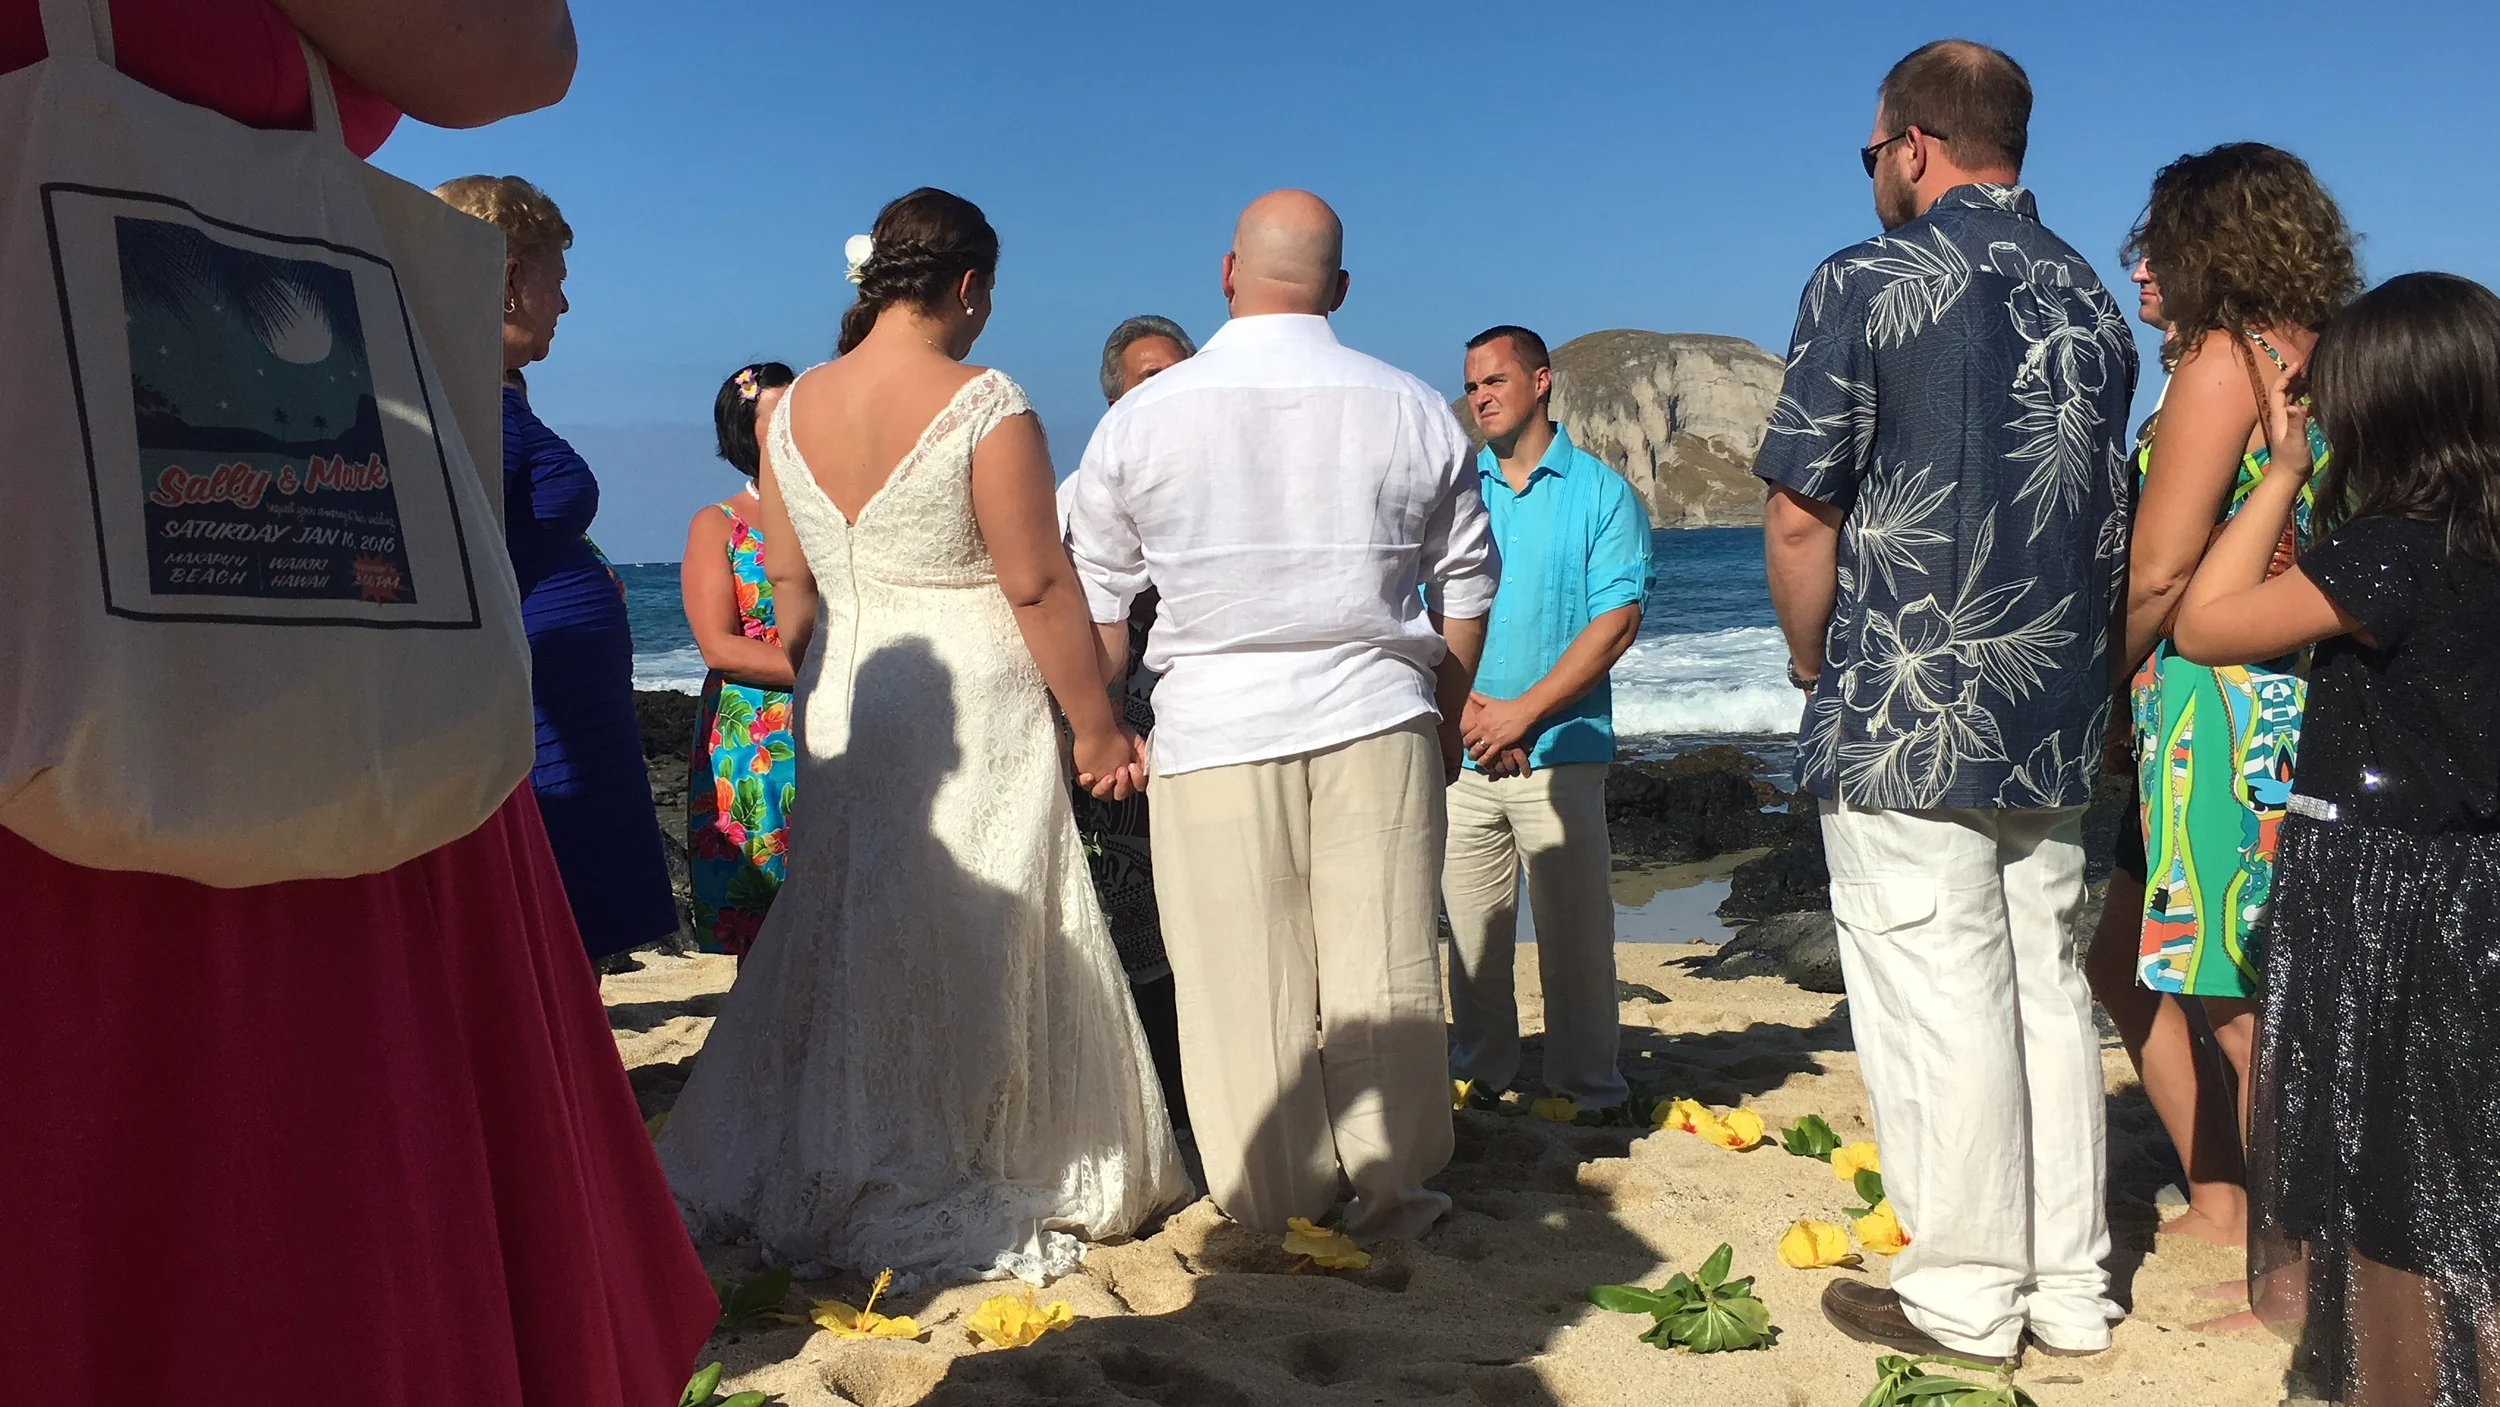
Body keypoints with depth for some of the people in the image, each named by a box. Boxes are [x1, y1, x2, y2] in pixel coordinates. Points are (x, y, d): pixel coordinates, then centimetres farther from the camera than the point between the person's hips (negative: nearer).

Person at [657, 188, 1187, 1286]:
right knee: (974, 950, 5)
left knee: (845, 937, 16)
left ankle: (824, 1181, 28)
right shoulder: (984, 406, -14)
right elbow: (1038, 586, -15)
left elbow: (791, 592, 9)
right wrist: (1099, 730, -7)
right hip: (974, 719, -6)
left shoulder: (793, 409, 4)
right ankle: (968, 1189, 16)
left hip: (843, 706, 6)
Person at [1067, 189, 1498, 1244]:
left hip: (1214, 729, -1)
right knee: (1382, 961, 7)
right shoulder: (1413, 410, 5)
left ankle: (1270, 1208, 16)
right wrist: (1445, 714, 25)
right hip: (1376, 719, 1)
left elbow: (1096, 598, 7)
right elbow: (1466, 584, 13)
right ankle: (1389, 1188, 17)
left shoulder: (1141, 417, 1)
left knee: (1239, 976, 6)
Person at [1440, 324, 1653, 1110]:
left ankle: (1586, 1089, 12)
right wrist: (1464, 706, -8)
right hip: (1460, 751, 3)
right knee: (1471, 933, 7)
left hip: (1560, 753, -3)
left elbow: (1617, 622, -6)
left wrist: (1522, 711, -12)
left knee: (1573, 930, 0)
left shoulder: (1601, 492, 2)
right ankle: (1481, 1078, 20)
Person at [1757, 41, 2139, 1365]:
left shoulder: (1868, 282, -9)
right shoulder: (2092, 302, 11)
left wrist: (1814, 668, 3)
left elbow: (1800, 518, -12)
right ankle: (2067, 1289, 23)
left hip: (1904, 721, -7)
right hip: (2053, 720, 7)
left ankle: (1964, 1301, 11)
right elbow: (2106, 521, 17)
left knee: (1938, 1005, 1)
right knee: (2048, 993, 13)